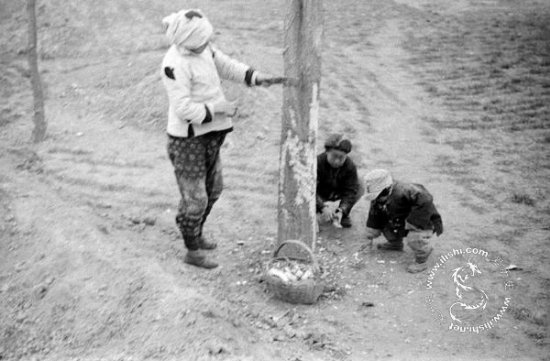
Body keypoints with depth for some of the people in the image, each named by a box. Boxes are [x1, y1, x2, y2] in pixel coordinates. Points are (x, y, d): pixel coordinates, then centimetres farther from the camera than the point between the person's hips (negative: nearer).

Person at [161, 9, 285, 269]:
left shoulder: (203, 48, -1)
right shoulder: (175, 64, -26)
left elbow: (227, 66, 11)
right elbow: (184, 109, -27)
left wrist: (258, 78, -3)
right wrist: (219, 108, -19)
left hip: (209, 135, 9)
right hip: (187, 140, -9)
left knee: (212, 190, 22)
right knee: (194, 198, 3)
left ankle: (196, 236, 43)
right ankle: (192, 252, 21)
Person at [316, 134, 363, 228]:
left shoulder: (350, 166, -23)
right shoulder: (318, 163, -31)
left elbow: (350, 192, -26)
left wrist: (341, 211, -42)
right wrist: (323, 208, -52)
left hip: (337, 194, 2)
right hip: (320, 194, -2)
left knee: (359, 189, -23)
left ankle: (343, 215, 1)